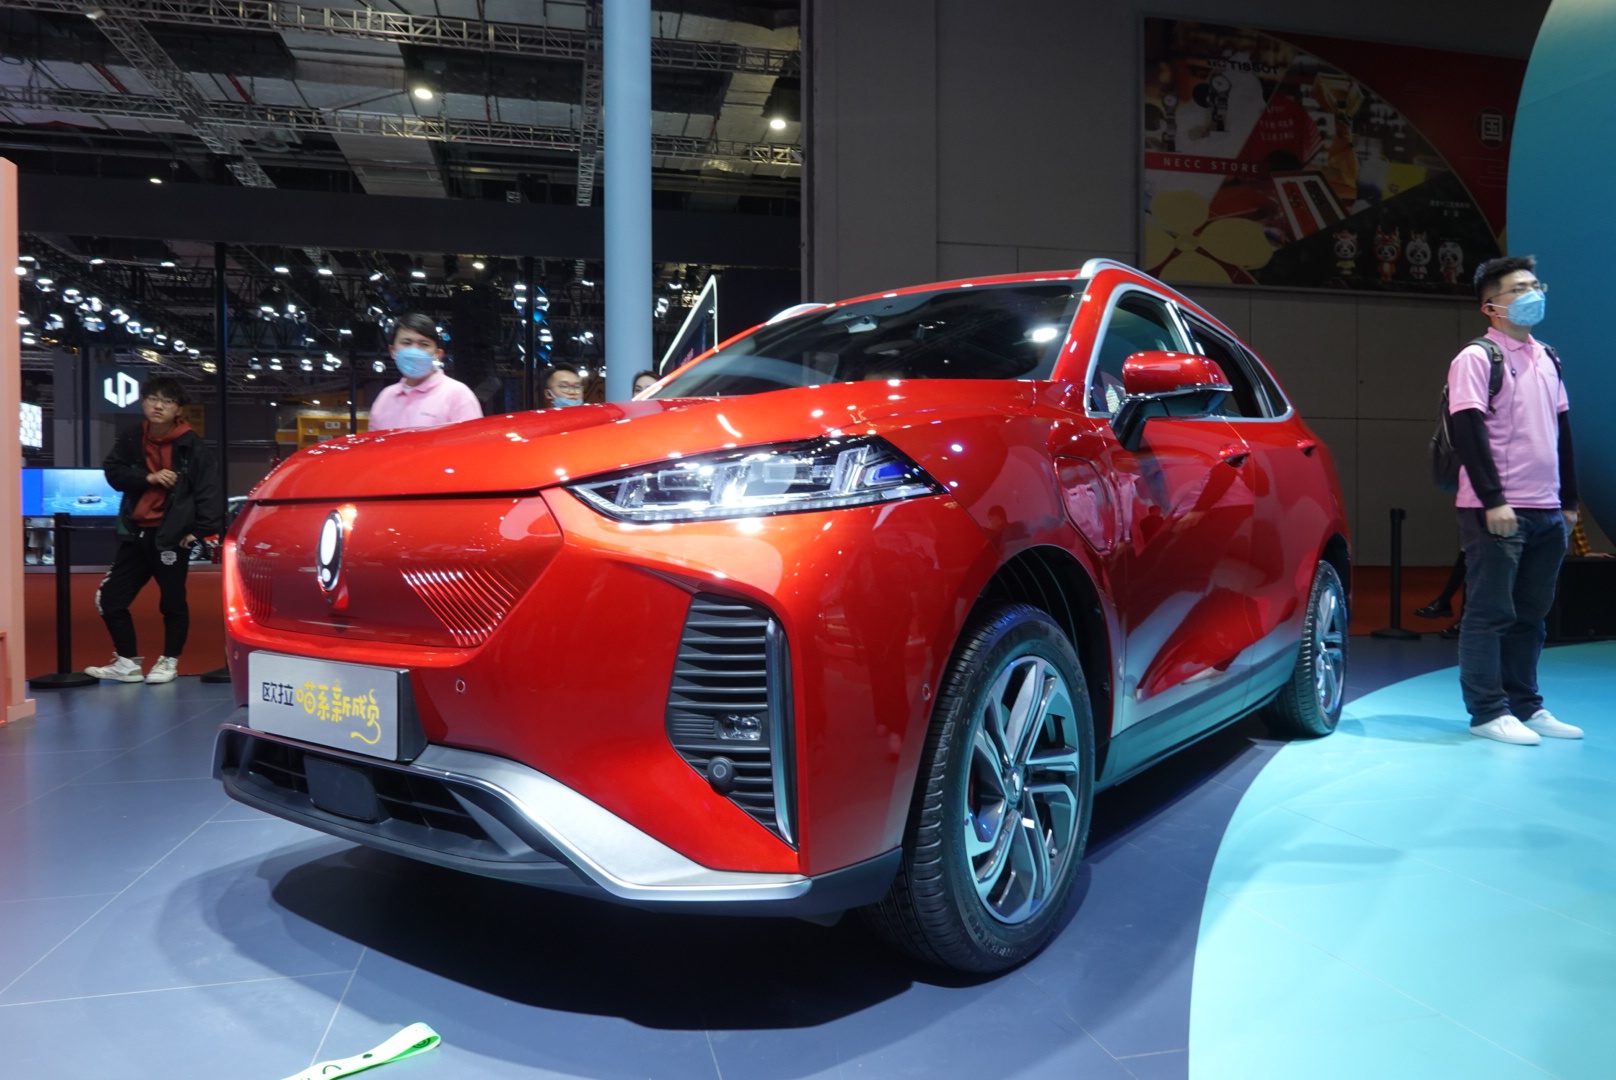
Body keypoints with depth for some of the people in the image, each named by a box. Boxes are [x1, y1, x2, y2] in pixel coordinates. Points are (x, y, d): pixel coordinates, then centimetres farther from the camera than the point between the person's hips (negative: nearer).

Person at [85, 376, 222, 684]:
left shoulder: (192, 445, -7)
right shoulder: (130, 439, 6)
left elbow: (208, 489, -11)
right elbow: (112, 471, 5)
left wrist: (200, 530, -17)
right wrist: (147, 477, -12)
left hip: (172, 535, -5)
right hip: (136, 533, 5)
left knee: (173, 602, 5)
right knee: (110, 598, 7)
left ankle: (169, 661, 21)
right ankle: (127, 662, 19)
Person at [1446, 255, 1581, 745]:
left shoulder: (1548, 359, 16)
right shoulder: (1476, 358, -6)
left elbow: (1562, 432, 20)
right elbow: (1468, 434, -14)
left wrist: (1569, 500, 17)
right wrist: (1493, 501, -18)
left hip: (1547, 512, 7)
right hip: (1496, 512, -7)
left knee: (1530, 614, 11)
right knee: (1489, 614, -3)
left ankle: (1525, 706, 19)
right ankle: (1488, 712, 4)